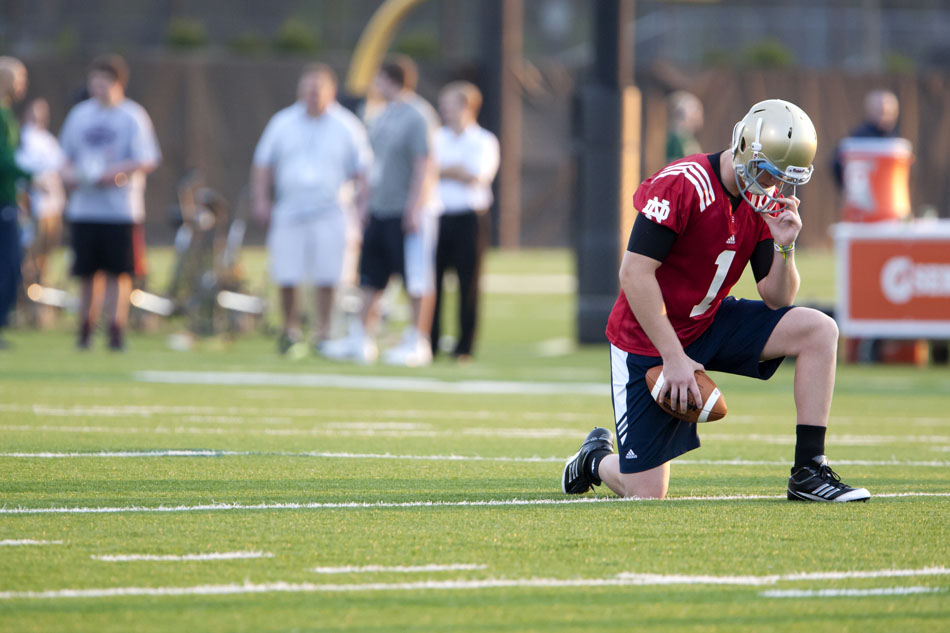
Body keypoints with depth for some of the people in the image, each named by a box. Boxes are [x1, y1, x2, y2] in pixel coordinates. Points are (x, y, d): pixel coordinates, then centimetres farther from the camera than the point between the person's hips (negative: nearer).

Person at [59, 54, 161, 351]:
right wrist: (67, 173, -1)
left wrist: (115, 172, -19)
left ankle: (116, 328, -3)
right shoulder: (79, 114, 13)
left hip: (120, 207, -4)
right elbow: (68, 156, 21)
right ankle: (85, 327, 18)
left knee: (118, 272, -6)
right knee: (86, 272, 6)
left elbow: (147, 161, -7)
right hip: (83, 206, 4)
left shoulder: (133, 116, -2)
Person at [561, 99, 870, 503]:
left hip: (708, 324, 7)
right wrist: (673, 358, -26)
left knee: (819, 331, -12)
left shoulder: (765, 203, -2)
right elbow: (635, 274, -25)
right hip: (648, 342, -7)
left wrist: (784, 246, -20)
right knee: (647, 493, -7)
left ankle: (808, 473, -8)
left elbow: (776, 300, 0)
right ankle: (597, 459, 31)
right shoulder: (681, 185, -24)